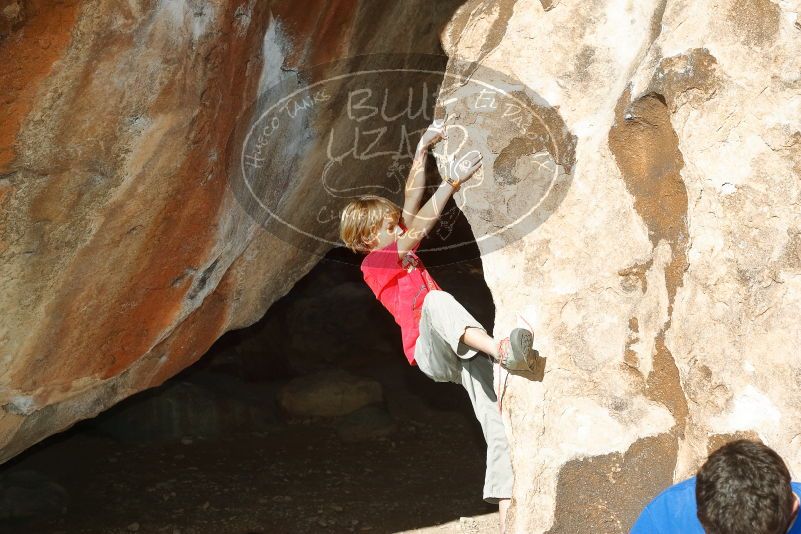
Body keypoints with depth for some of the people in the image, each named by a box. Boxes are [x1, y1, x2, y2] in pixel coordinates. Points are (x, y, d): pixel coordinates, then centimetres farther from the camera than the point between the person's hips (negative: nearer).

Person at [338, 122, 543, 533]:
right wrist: (453, 181, -10)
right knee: (436, 299, -38)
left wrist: (423, 149, 19)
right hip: (428, 352, -7)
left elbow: (413, 203, 22)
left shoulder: (399, 251, 23)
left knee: (499, 424, -16)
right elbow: (425, 222, -7)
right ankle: (503, 351, -61)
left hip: (459, 349, 7)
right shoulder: (375, 262, 1)